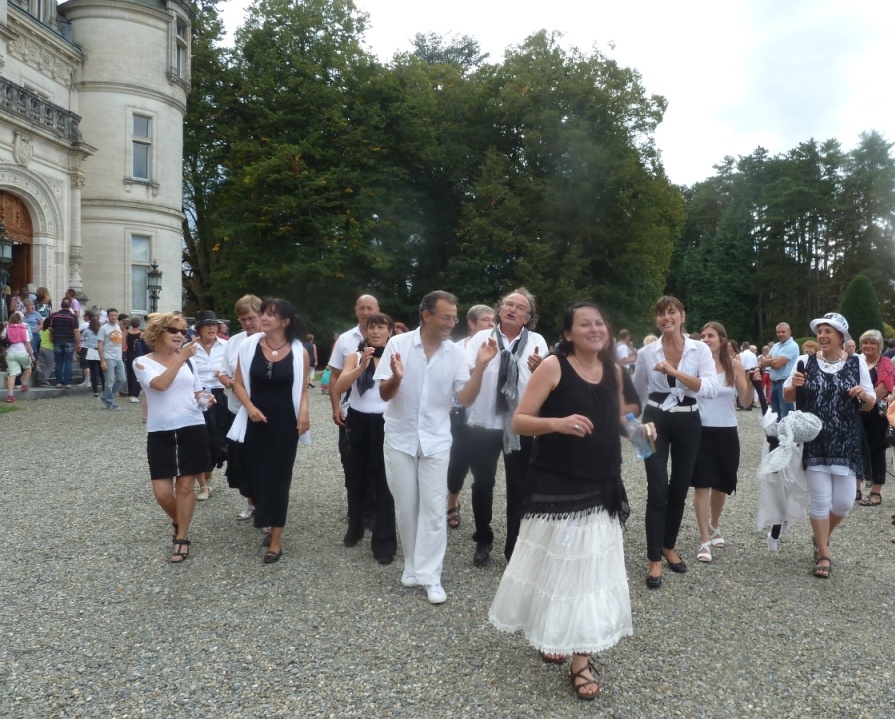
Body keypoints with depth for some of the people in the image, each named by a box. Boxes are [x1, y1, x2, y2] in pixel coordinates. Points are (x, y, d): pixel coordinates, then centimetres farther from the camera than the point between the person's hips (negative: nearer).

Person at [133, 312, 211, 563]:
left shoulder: (188, 361, 10)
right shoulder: (143, 362, 0)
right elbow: (160, 384, -20)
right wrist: (180, 357, -22)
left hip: (192, 429, 2)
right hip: (160, 432, -2)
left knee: (185, 486, 3)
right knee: (162, 491, -1)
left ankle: (182, 538, 18)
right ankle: (178, 522, 30)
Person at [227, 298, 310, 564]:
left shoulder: (299, 353, -7)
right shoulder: (249, 345, -4)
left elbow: (302, 389, 3)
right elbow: (238, 383, 3)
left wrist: (303, 412, -15)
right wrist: (249, 407, -13)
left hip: (285, 424, -2)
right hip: (256, 421, 2)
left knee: (278, 477, 2)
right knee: (257, 476, 8)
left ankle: (276, 537, 10)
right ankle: (270, 524, 30)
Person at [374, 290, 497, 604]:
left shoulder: (456, 353, -4)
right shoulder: (398, 343, -9)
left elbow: (466, 399, -7)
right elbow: (384, 394, -7)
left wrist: (480, 366, -19)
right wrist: (396, 377, -29)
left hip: (435, 441, 1)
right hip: (400, 439, 0)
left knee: (433, 508, 1)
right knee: (406, 507, 10)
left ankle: (430, 576, 9)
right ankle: (413, 566, 27)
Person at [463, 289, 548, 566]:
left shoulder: (537, 342, 2)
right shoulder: (481, 337, 2)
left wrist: (539, 370, -26)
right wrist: (479, 363, -31)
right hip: (484, 422, 0)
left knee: (518, 488, 9)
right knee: (482, 484, 9)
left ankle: (514, 548, 23)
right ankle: (483, 540, 29)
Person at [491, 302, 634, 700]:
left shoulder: (613, 370, 7)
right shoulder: (553, 366, -10)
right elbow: (519, 421, -13)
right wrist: (558, 422, -28)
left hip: (602, 487, 5)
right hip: (556, 486, -5)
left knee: (589, 567, 9)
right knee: (557, 563, 6)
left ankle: (580, 659, 24)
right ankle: (550, 634, 33)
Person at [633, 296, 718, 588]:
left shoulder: (700, 350, -5)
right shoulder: (647, 352, -3)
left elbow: (711, 389, -19)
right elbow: (637, 391, 13)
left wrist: (675, 371, -26)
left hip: (687, 424, 1)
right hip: (655, 423, -1)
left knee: (679, 490, 12)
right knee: (658, 491, -7)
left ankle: (669, 546, 32)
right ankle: (654, 560, 1)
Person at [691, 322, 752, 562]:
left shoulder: (735, 365, -2)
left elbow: (746, 403, -1)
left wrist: (751, 384, -18)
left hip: (727, 433, 2)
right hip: (701, 431, -2)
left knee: (722, 485, 15)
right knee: (702, 485, -3)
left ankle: (714, 527, 40)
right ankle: (704, 541, 5)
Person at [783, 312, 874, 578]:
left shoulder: (857, 363, 1)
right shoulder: (806, 361, 0)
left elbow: (870, 406, 6)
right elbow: (788, 397, 7)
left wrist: (864, 395, -16)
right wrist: (794, 385, -15)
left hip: (846, 444, 1)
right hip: (814, 443, -1)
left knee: (843, 501, 5)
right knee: (820, 500, 1)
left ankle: (822, 537, 35)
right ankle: (823, 554, 18)